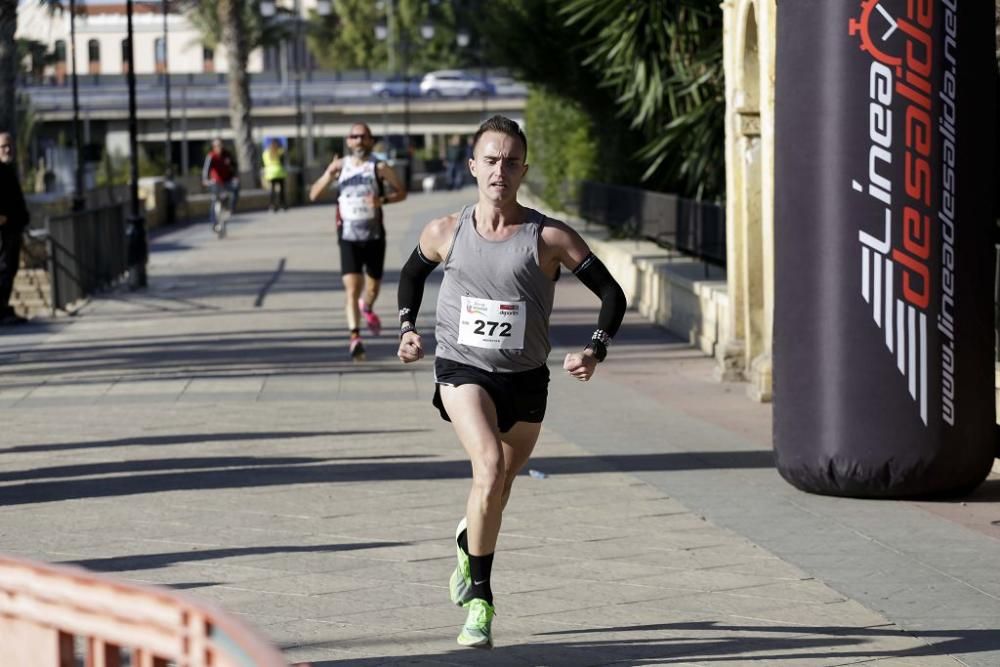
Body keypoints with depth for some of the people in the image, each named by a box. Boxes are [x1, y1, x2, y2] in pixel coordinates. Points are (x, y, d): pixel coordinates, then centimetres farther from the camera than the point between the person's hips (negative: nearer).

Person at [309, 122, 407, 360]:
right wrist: (328, 176, -19)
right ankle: (355, 337, -18)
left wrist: (383, 199, -17)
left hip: (374, 237, 1)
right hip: (348, 238, -1)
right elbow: (313, 195, -1)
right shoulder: (340, 165, 0)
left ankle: (367, 309, 50)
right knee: (351, 287, -15)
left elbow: (402, 192, 3)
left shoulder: (379, 167, -4)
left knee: (373, 286, 15)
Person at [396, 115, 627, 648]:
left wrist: (595, 351, -21)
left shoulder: (549, 238, -11)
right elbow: (413, 272, 19)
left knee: (500, 483, 18)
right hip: (462, 368, -1)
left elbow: (611, 294, -6)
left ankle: (469, 539, 55)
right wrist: (406, 328, 6)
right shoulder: (445, 233, -4)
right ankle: (479, 599, -16)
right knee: (490, 466, -26)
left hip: (525, 378, 2)